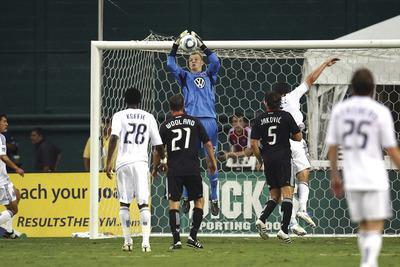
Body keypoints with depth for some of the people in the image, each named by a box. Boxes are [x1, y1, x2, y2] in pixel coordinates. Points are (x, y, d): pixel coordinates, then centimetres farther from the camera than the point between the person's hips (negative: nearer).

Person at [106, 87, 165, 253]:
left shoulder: (119, 116, 5)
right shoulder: (148, 117, 11)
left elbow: (114, 138, -10)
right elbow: (158, 145, 12)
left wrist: (109, 162, -10)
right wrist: (163, 160, 30)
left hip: (123, 163, -1)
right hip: (141, 162, 1)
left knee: (124, 203, 10)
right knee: (143, 203, -2)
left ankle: (127, 241, 9)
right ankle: (146, 241, -14)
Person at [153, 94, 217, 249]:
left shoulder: (165, 126, 4)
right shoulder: (194, 122, 6)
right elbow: (208, 144, 7)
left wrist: (155, 168, 20)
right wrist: (212, 162, 20)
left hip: (174, 170, 0)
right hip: (192, 169, 0)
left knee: (173, 203, 3)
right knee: (199, 201, 14)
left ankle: (176, 240, -6)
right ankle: (193, 236, 5)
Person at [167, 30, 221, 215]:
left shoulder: (209, 76, 18)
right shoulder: (185, 77, 18)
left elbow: (216, 63, 1)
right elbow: (170, 65, 5)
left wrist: (202, 45, -3)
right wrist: (176, 45, -3)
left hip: (209, 120, 0)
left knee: (211, 161, 1)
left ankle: (214, 199, 6)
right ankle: (186, 198, 4)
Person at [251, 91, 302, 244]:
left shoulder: (259, 120, 5)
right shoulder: (286, 116, -2)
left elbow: (253, 144, 2)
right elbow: (298, 137, 1)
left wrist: (261, 160, 16)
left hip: (268, 159, 4)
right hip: (283, 158, -4)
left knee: (274, 195, 16)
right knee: (287, 193, -6)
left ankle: (262, 220, -6)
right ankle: (284, 229, -17)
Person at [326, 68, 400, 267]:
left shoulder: (339, 110, 4)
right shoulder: (381, 112, -7)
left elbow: (331, 147, 8)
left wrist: (334, 176, 20)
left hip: (351, 180, 4)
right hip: (375, 179, -4)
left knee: (364, 228, 17)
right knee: (375, 229, -2)